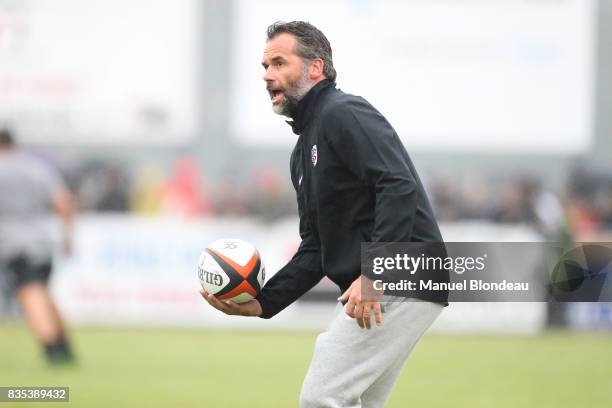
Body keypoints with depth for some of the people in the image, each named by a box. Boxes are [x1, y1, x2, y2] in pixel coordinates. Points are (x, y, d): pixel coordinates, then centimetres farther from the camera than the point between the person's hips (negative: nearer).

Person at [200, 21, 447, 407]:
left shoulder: (344, 114, -9)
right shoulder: (304, 151, 22)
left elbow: (399, 187, -22)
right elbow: (315, 251, 22)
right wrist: (261, 303, 10)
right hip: (371, 289, 10)